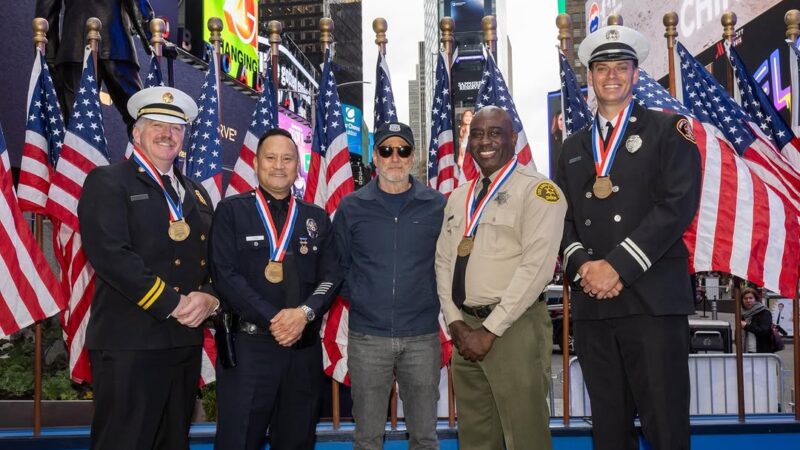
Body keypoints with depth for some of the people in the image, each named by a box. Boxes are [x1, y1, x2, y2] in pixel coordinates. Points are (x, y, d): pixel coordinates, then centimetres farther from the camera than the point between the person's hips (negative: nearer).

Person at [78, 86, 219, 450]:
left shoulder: (196, 193, 18)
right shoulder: (108, 182, -2)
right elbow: (111, 255, -16)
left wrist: (209, 297, -8)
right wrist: (173, 304, -16)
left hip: (186, 342, 7)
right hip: (130, 342, -6)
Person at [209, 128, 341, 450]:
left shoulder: (317, 218, 12)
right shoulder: (231, 210, 1)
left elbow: (331, 276, 6)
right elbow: (226, 275, -8)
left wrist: (304, 313, -13)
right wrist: (272, 320, -15)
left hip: (305, 347, 4)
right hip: (247, 345, -3)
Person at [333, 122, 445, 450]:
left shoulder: (437, 205, 2)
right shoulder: (351, 207, 3)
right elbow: (337, 263, 11)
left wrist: (435, 298, 2)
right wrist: (355, 296, 2)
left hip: (423, 336, 0)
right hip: (367, 337, 0)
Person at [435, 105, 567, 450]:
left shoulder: (537, 189, -8)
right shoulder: (458, 197, 14)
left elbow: (537, 266, -16)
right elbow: (443, 261, 13)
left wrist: (491, 330, -15)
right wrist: (455, 323, -1)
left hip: (514, 329, -6)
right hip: (464, 328, 6)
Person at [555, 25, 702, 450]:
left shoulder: (668, 129, 6)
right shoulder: (574, 146, 19)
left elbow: (678, 205, -7)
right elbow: (562, 218, 13)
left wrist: (618, 266, -14)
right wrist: (582, 266, -8)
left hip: (652, 298, -4)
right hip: (592, 302, 4)